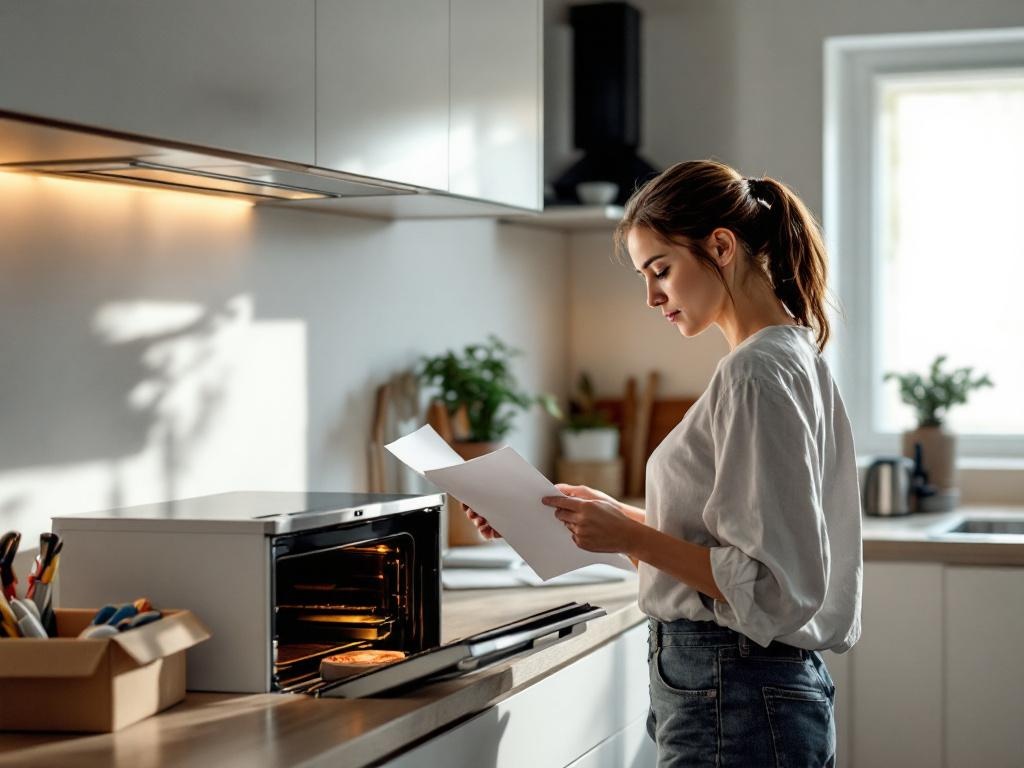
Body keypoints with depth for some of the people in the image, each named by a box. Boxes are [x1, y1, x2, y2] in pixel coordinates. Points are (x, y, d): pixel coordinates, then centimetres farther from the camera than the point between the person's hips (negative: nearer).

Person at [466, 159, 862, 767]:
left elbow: (773, 586, -21)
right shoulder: (792, 356, 13)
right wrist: (612, 514, 9)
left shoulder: (757, 373, -17)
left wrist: (632, 538, -17)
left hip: (734, 705, -9)